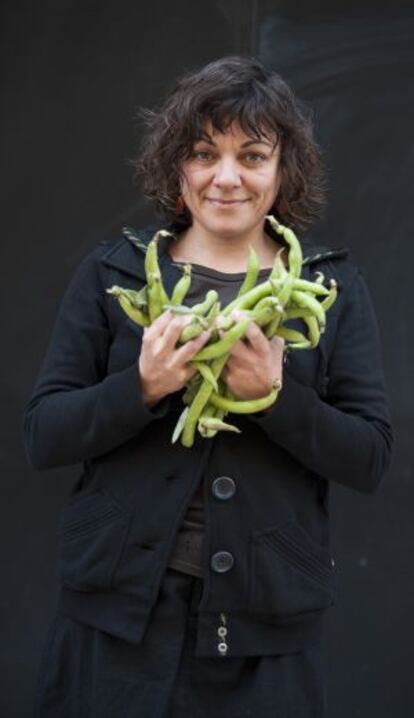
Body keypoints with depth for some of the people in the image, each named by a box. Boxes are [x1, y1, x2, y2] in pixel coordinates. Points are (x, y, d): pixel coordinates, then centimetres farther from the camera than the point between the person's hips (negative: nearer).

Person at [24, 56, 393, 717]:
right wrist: (143, 388, -18)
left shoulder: (334, 288, 3)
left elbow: (370, 459, -2)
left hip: (267, 618, 0)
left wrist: (276, 395, -20)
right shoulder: (111, 273, 3)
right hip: (117, 608, 0)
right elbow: (42, 436, -1)